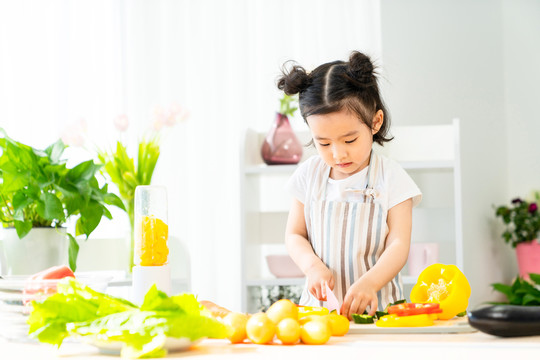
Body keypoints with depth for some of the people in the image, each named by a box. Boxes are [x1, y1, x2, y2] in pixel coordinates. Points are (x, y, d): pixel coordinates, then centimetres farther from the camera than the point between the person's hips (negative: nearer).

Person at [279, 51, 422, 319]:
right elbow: (294, 235, 13)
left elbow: (398, 246, -6)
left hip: (375, 305, -2)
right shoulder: (309, 175, 7)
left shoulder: (391, 178, -1)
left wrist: (369, 282, -24)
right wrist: (313, 266, -8)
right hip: (321, 303, 3)